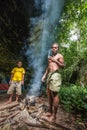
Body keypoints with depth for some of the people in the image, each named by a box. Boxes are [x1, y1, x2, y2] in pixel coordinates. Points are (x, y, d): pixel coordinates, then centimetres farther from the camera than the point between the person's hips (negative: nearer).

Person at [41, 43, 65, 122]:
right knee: (49, 94, 9)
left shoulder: (60, 56, 3)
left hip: (55, 75, -7)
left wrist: (55, 61, -17)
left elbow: (63, 66, -7)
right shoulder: (50, 57, 23)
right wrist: (44, 75, 18)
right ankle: (50, 112, 21)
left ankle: (54, 115, -3)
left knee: (54, 94, -10)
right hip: (49, 75, 7)